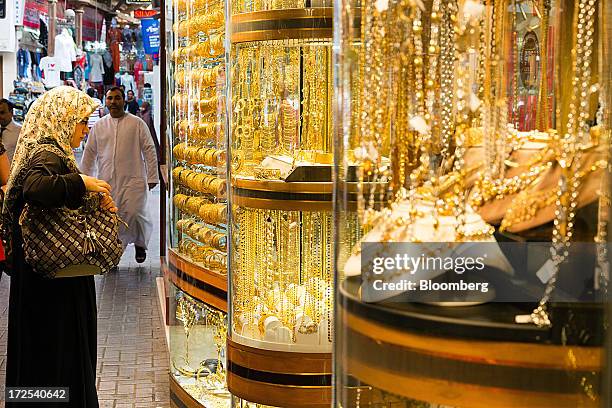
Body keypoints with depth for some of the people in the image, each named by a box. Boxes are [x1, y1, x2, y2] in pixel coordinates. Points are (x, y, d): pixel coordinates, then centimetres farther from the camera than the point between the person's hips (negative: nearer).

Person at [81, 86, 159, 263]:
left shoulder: (137, 123, 4)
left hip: (133, 180, -3)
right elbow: (89, 153, 18)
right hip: (106, 181, 3)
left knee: (134, 213, -15)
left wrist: (152, 177, -1)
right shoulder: (99, 126, 13)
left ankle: (140, 244, 12)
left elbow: (149, 150, 3)